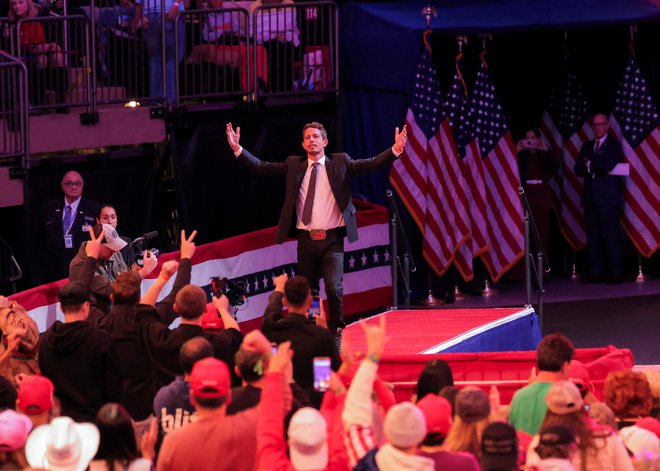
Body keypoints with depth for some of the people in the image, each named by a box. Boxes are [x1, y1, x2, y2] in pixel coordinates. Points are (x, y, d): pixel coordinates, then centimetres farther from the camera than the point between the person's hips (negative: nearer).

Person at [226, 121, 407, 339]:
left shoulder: (340, 162, 4)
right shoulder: (294, 165, 8)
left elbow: (371, 165, -4)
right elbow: (262, 167, 5)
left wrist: (396, 150, -19)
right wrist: (238, 149, -5)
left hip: (332, 239, -2)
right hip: (306, 239, 2)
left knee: (334, 287, -15)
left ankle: (335, 333, 1)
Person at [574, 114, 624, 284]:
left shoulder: (614, 144, 1)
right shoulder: (587, 146, 19)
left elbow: (608, 164, -14)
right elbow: (578, 169, 9)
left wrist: (590, 163, -1)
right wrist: (596, 168, -8)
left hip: (608, 197, -6)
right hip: (590, 197, 6)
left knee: (611, 235, -8)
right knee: (592, 236, 3)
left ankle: (616, 273, -6)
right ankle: (596, 272, 5)